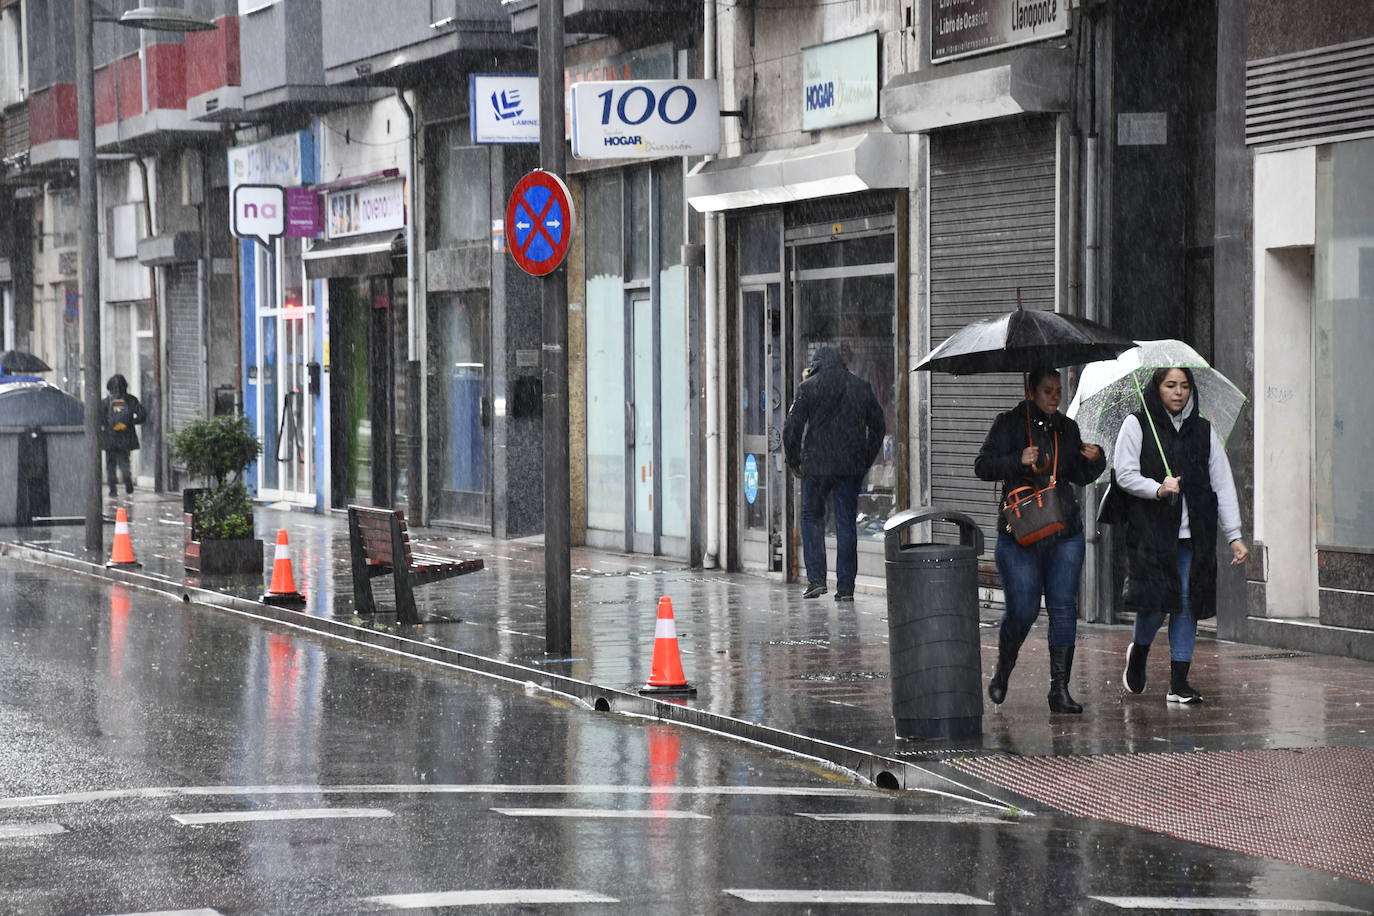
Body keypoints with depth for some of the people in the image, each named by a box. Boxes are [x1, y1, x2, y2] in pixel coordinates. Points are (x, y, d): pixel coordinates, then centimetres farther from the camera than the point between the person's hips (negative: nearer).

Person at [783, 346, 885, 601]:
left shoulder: (808, 387, -3)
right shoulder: (862, 388, 8)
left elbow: (792, 427, -6)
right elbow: (878, 427, 12)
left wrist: (794, 462, 5)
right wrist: (866, 461, 18)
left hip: (817, 465, -3)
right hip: (852, 467, 3)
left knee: (812, 517, 11)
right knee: (847, 522, 6)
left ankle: (816, 578, 0)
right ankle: (845, 586, 3)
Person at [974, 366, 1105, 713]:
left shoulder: (1067, 428, 12)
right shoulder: (1010, 423, -2)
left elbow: (1080, 476, 19)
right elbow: (983, 466, -7)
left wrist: (1094, 459, -1)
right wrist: (1018, 461, -21)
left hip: (1065, 532, 4)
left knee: (1064, 608, 0)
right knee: (1022, 610, -5)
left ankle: (1060, 688, 4)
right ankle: (1002, 670, 24)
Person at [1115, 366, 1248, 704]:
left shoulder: (1203, 431, 11)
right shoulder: (1137, 425, 2)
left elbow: (1223, 484, 7)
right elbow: (1125, 474, -3)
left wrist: (1235, 536, -1)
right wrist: (1157, 489, -22)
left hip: (1193, 534, 3)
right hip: (1151, 532, -3)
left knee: (1187, 605, 0)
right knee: (1156, 601, -9)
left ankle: (1179, 683, 6)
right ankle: (1138, 651, 23)